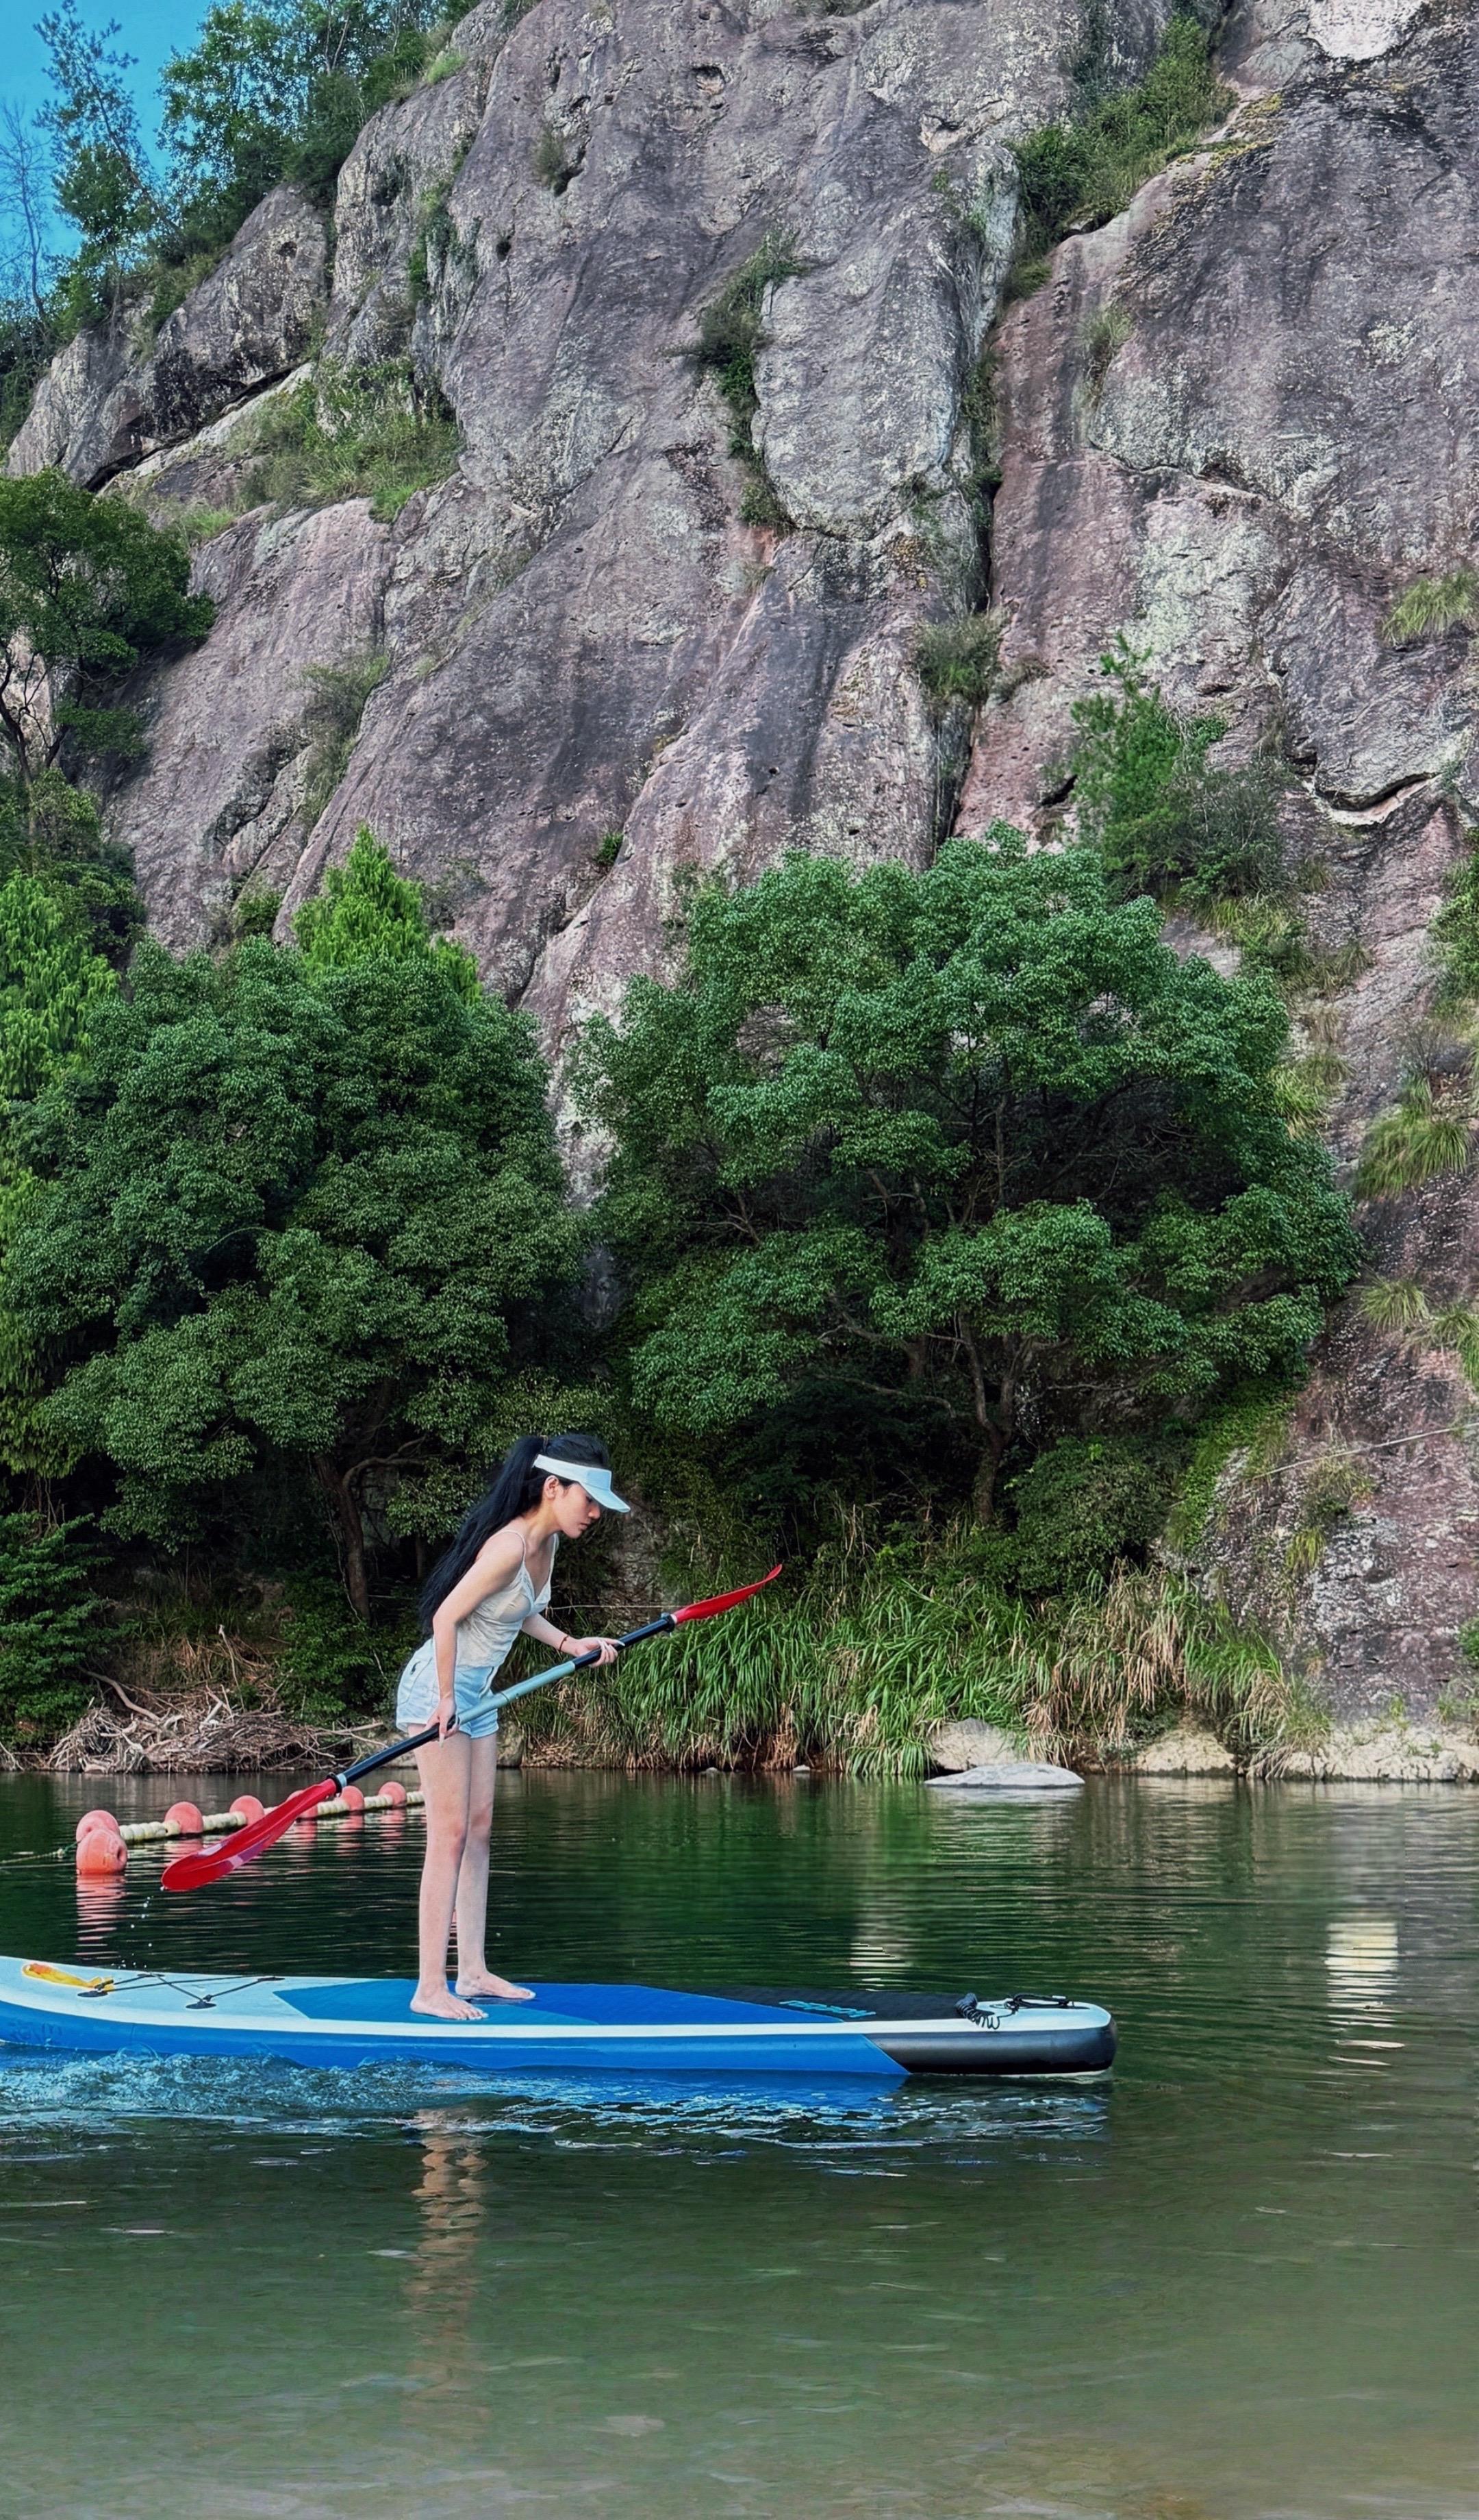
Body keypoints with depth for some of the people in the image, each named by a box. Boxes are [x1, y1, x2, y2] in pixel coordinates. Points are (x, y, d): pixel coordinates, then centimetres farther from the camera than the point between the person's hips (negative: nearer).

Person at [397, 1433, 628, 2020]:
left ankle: (472, 1972, 17)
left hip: (477, 1695, 10)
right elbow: (446, 1618, -24)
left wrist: (570, 1644, 10)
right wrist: (447, 1702, -18)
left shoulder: (547, 1543, 4)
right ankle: (430, 1988, -7)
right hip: (438, 1687, -10)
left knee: (478, 1832, 11)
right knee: (449, 1835, -10)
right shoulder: (510, 1546, -25)